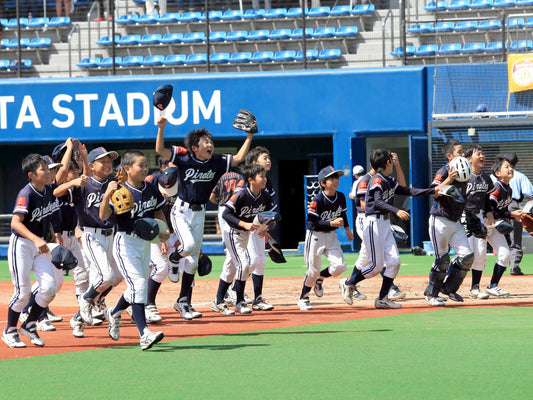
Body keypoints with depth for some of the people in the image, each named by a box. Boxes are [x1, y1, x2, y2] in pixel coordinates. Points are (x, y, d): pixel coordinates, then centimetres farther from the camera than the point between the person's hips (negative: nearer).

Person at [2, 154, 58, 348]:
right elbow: (15, 223, -28)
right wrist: (35, 239, -40)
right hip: (21, 245, -7)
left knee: (49, 287, -6)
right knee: (23, 292, -4)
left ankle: (29, 325, 12)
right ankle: (9, 331, 15)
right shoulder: (26, 194, -19)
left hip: (40, 245, 7)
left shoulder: (49, 192, 2)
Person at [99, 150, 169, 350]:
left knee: (139, 287, 16)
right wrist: (107, 195, -41)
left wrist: (163, 231, 2)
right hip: (125, 242, -7)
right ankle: (144, 334, -21)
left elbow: (158, 213, 19)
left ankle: (113, 313, 43)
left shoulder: (151, 190, 4)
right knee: (138, 284, -17)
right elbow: (103, 216, -25)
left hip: (145, 242, 7)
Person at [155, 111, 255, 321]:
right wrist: (161, 128, -34)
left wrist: (250, 135, -2)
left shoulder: (217, 162, -1)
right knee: (189, 245, -28)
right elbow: (160, 150, -20)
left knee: (193, 260, 6)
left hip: (199, 213, 5)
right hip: (181, 210, -5)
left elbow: (239, 158, 5)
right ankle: (173, 258, 10)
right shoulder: (184, 157, -12)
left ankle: (183, 302, 14)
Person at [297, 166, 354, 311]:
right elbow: (312, 221, -20)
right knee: (313, 270, -2)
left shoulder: (341, 197, 0)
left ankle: (319, 280, 20)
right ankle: (303, 298, 18)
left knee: (340, 266, -10)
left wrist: (347, 228, 11)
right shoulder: (317, 200, -19)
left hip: (331, 236, 5)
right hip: (315, 236, -5)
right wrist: (331, 223, -27)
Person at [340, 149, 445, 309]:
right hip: (374, 223, -9)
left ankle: (382, 299, 7)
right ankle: (348, 284, 11)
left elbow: (408, 191, 16)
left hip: (386, 224, 9)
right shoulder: (377, 180, -13)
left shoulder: (390, 181, 14)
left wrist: (432, 191, 11)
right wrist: (397, 211, -41)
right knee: (376, 265, -8)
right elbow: (378, 202, -27)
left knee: (394, 261, 1)